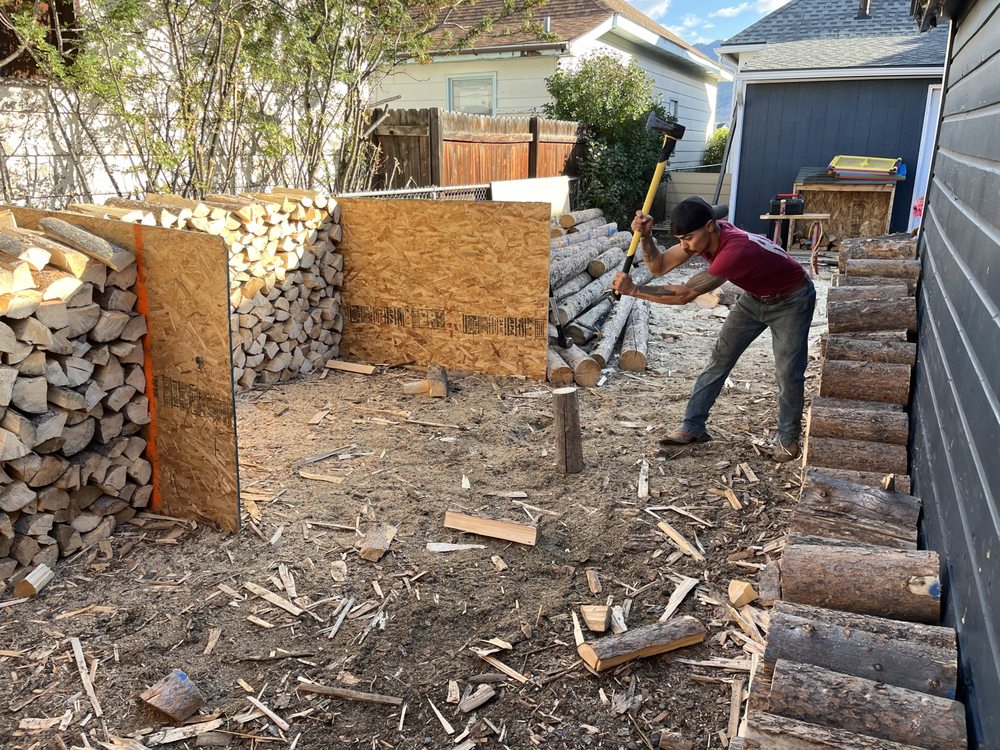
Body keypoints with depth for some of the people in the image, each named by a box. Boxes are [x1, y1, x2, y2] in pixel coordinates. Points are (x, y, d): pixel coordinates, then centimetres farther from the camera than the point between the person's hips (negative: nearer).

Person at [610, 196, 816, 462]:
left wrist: (633, 289, -38)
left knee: (788, 372, -8)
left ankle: (788, 439, 12)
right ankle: (693, 427, 7)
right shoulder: (702, 236, -19)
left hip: (791, 301, -7)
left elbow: (684, 294, -40)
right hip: (754, 298, 8)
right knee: (719, 359, 2)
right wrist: (645, 236, -31)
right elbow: (659, 266, -13)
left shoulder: (735, 251, -43)